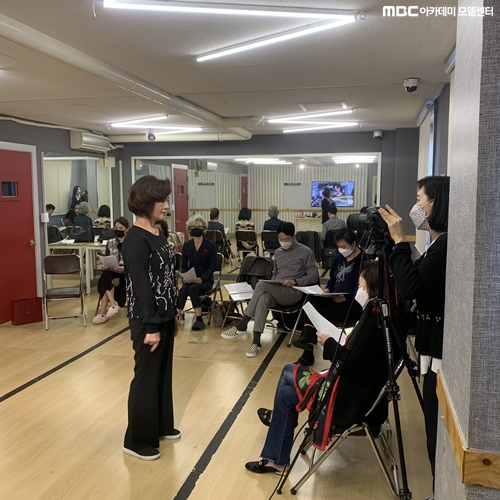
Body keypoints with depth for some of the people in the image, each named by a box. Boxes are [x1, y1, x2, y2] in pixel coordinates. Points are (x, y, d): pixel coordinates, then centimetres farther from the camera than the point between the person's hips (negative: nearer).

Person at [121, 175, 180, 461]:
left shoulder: (158, 233, 8)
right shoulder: (136, 240, -19)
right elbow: (140, 285, -21)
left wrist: (173, 314, 16)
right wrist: (150, 326, -20)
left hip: (164, 317, 8)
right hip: (147, 320, -8)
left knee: (163, 373, 18)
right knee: (147, 377, 4)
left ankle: (161, 426, 36)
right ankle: (137, 441, 20)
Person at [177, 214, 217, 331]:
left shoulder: (210, 245, -5)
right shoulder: (186, 245, 5)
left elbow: (213, 266, -8)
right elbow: (183, 265, 9)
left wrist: (202, 278, -23)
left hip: (206, 280, -3)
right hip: (189, 279, 3)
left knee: (193, 288, -33)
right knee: (184, 289, -31)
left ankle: (199, 319, -28)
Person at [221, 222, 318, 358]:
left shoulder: (306, 252, 0)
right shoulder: (278, 253, 19)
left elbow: (314, 277, -2)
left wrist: (294, 282, -17)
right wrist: (271, 286, 4)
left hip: (294, 292, -5)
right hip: (276, 293, 5)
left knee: (261, 285, -31)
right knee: (263, 299, -34)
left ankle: (242, 325, -26)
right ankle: (256, 341, -37)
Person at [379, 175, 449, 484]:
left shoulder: (446, 244, -20)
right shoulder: (441, 242, 11)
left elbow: (411, 288, -26)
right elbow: (418, 285, 13)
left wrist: (399, 240, -20)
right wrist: (401, 242, 7)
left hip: (442, 346, -10)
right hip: (436, 342, 10)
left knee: (440, 427, 1)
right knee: (437, 425, 18)